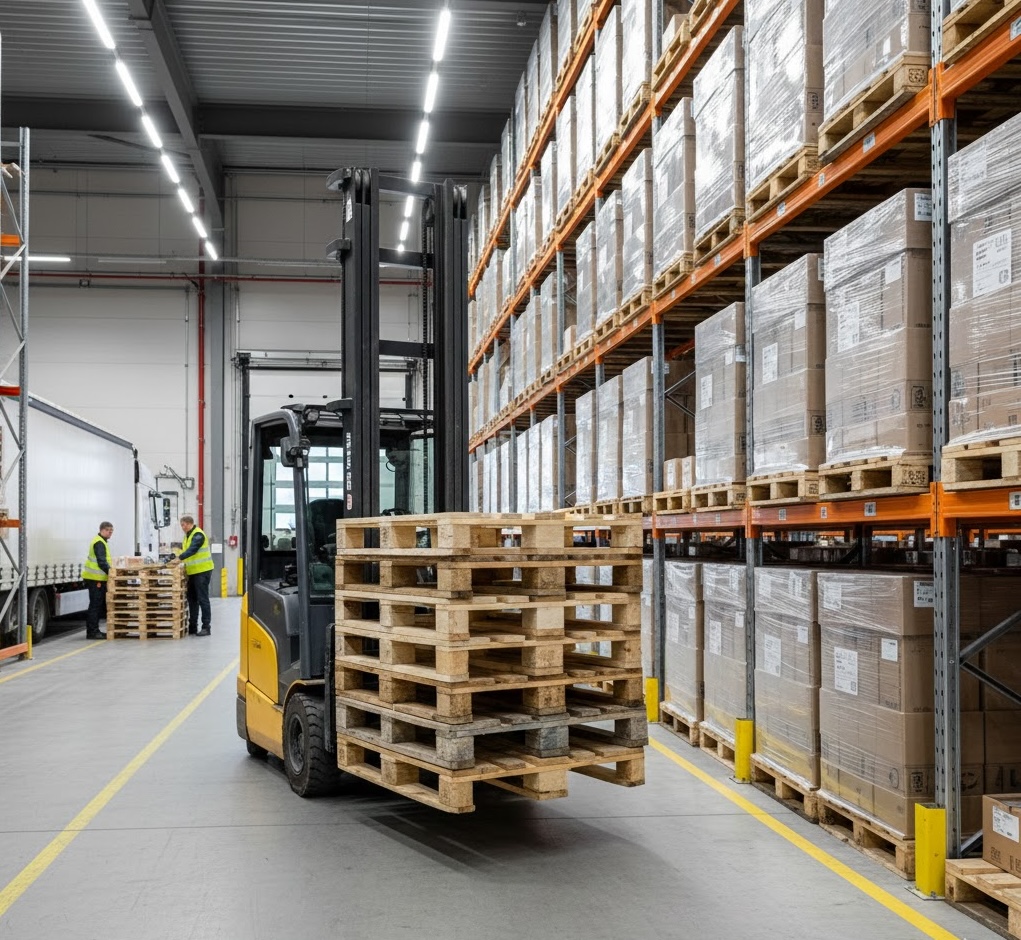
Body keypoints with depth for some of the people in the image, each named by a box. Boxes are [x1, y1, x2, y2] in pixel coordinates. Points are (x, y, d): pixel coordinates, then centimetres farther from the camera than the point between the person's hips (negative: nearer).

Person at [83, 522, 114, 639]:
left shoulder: (102, 542, 20)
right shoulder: (99, 543, -13)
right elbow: (101, 561, -24)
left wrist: (110, 571, 15)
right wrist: (110, 572, -29)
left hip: (98, 578, 10)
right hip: (95, 578, -10)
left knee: (100, 605, 14)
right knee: (95, 605, -8)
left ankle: (93, 631, 20)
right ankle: (92, 632, -6)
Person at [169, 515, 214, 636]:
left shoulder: (198, 535, -14)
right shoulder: (188, 536, 15)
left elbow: (192, 549, -27)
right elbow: (184, 549, 18)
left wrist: (180, 558, -33)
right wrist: (177, 557, 1)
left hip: (202, 571, -10)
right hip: (193, 571, 10)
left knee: (202, 599, -7)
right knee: (192, 599, 13)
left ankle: (206, 627, -5)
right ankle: (192, 626, 19)